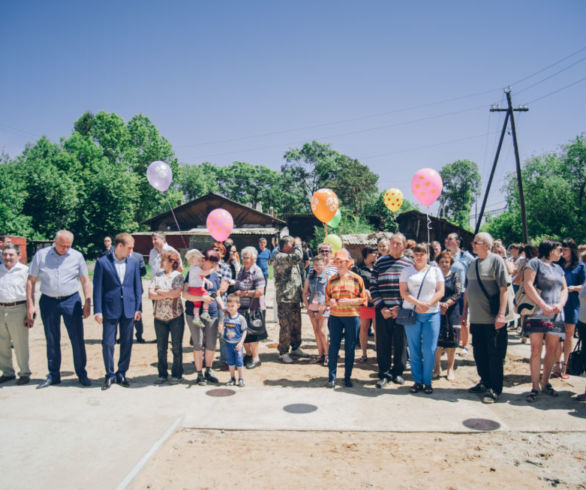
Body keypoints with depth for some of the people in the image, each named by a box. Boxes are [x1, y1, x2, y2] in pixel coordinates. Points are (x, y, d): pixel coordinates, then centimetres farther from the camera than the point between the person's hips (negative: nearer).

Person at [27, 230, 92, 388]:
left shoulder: (77, 256, 0)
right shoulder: (41, 255, -1)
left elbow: (85, 280, 4)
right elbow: (31, 281, 3)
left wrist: (87, 303, -4)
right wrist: (30, 305, -2)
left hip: (71, 300, 0)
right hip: (48, 302, 1)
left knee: (77, 339, 1)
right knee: (52, 341, 10)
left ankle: (82, 374, 13)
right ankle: (53, 375, 23)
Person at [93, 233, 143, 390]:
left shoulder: (133, 262, 7)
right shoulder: (102, 262, -3)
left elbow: (137, 286, 10)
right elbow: (97, 288, -3)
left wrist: (138, 308, 6)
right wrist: (98, 311, -7)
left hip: (129, 309, 3)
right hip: (110, 310, -3)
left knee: (127, 343, 8)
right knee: (108, 343, 0)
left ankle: (122, 373, 22)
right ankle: (110, 374, 17)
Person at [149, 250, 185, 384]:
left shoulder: (178, 276, -1)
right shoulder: (157, 275, 8)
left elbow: (177, 292, -17)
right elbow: (150, 295, -2)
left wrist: (160, 292, -7)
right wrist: (169, 294, -11)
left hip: (175, 316, -3)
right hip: (159, 316, 3)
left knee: (176, 347, 4)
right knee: (161, 348, 9)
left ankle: (176, 374, 15)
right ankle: (162, 374, 20)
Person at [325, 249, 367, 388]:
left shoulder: (356, 279, 0)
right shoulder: (332, 280, 9)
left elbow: (363, 299, -1)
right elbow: (327, 298, 15)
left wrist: (349, 301, -16)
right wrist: (331, 302, -7)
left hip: (352, 317, -2)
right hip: (335, 316, 2)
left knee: (350, 348, 5)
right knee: (333, 346, 0)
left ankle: (348, 377, 17)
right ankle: (331, 377, 9)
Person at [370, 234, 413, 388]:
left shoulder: (410, 263, 4)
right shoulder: (379, 262, 6)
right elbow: (373, 287, 4)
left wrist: (400, 307, -8)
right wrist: (381, 307, -6)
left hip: (402, 311, 0)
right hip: (382, 310, 1)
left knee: (401, 343, 6)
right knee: (382, 343, 4)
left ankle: (398, 372, 23)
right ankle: (384, 373, 17)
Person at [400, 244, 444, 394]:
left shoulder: (435, 270, 11)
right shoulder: (407, 271, 10)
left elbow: (440, 292, 2)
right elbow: (403, 292, 0)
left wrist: (428, 304, -13)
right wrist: (418, 303, -14)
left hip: (432, 314, 0)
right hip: (411, 314, 0)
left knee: (430, 350, -3)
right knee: (414, 349, 3)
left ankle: (427, 382, 10)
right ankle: (417, 381, 13)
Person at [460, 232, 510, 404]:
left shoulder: (496, 261, -7)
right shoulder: (473, 263, 13)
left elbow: (504, 289, -13)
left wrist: (501, 314, -19)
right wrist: (464, 312, 16)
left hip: (492, 319, -7)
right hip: (476, 319, 7)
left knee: (494, 355, 2)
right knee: (479, 353, 14)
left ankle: (495, 389, 12)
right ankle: (485, 382, 29)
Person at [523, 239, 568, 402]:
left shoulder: (558, 268, 20)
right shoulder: (535, 263, 0)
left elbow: (564, 289, 16)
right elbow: (528, 285, -10)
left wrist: (560, 305, -5)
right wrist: (543, 305, -15)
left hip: (555, 315, 6)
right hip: (537, 314, -6)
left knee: (552, 350, 7)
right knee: (536, 350, -5)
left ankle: (545, 382, 21)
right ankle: (535, 386, 1)